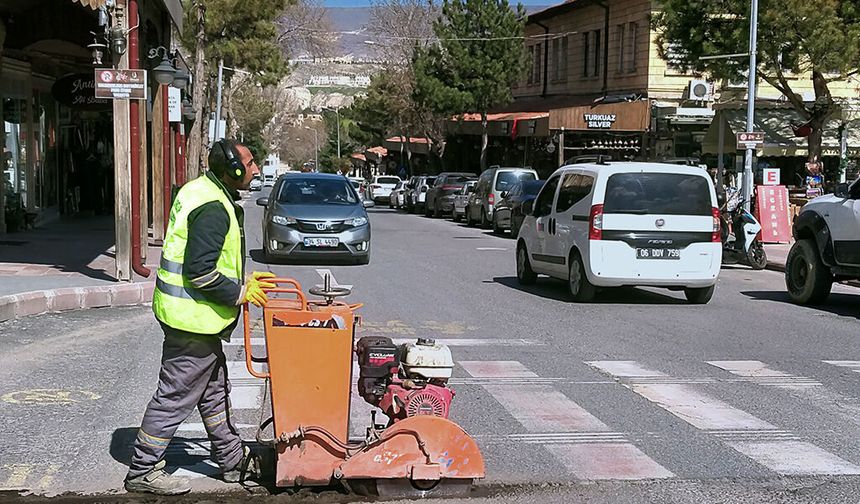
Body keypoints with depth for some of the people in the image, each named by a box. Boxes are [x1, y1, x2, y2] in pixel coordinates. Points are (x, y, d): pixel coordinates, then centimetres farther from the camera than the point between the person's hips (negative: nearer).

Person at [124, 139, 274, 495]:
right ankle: (143, 471, 11)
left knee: (214, 392, 20)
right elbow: (200, 271, -26)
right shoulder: (214, 209, -22)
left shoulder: (199, 191, 11)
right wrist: (240, 292, -13)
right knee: (176, 396, 0)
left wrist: (245, 279, 15)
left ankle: (232, 460, 33)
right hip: (194, 318, -11)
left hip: (192, 315, 11)